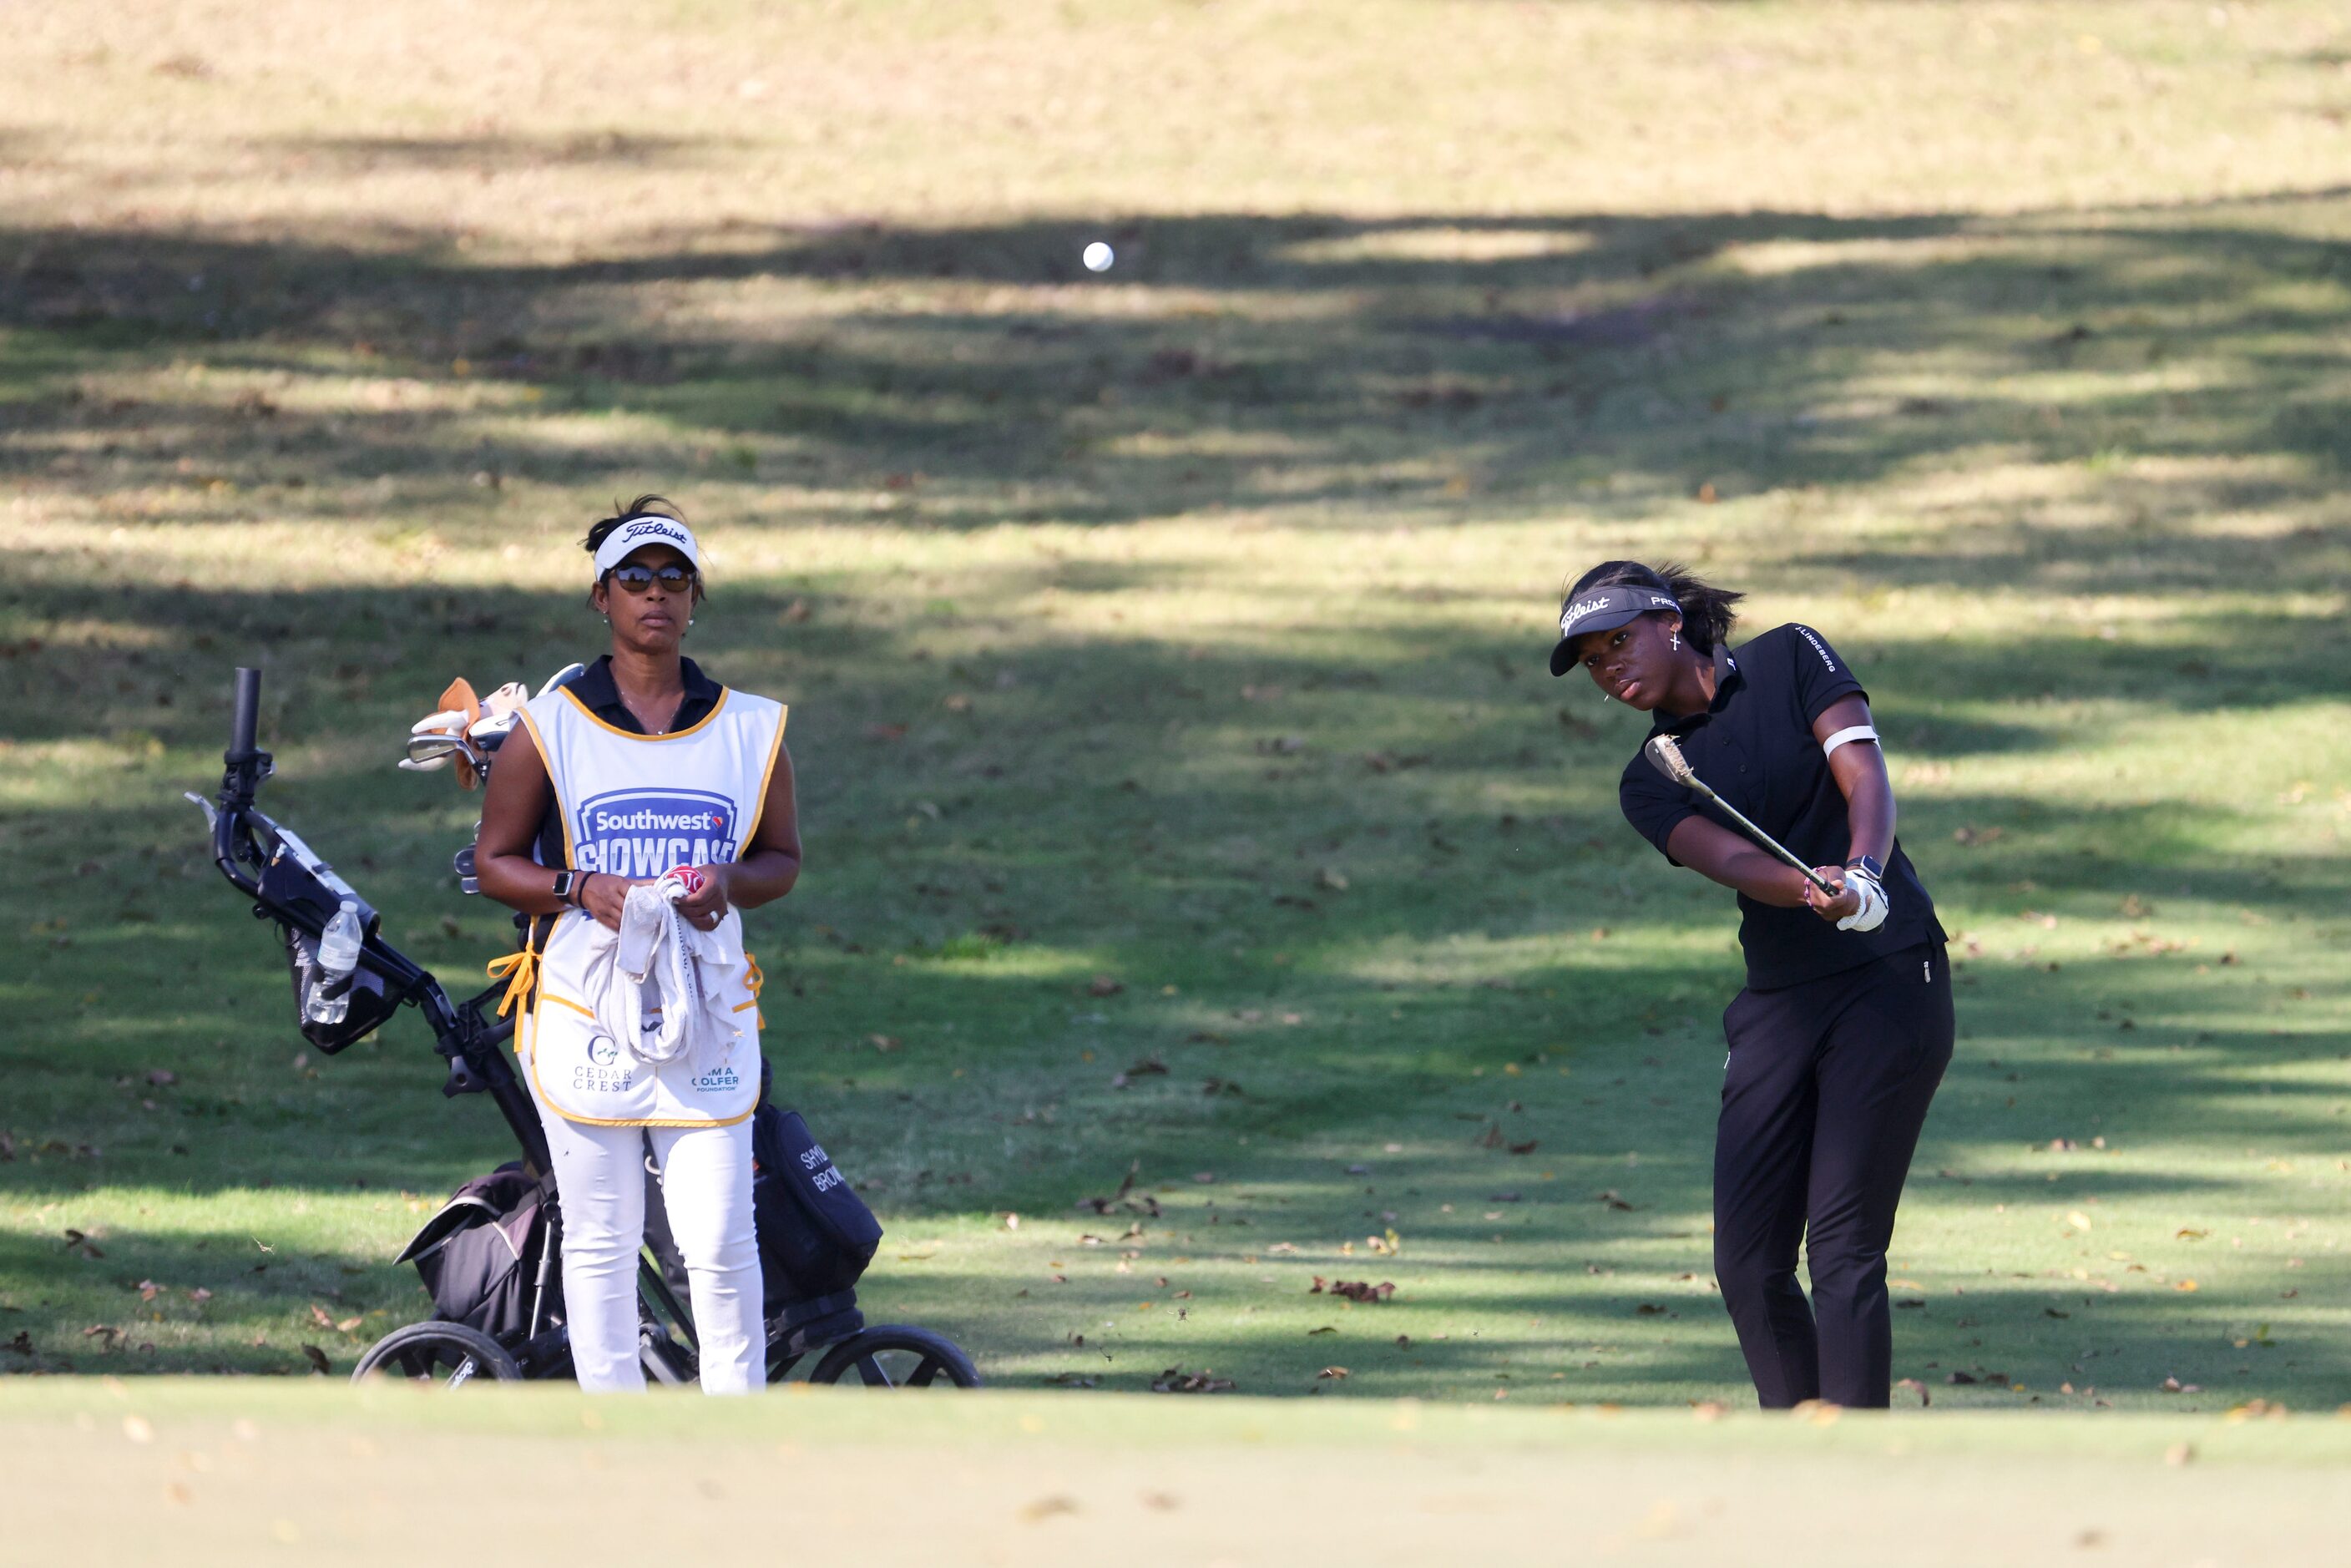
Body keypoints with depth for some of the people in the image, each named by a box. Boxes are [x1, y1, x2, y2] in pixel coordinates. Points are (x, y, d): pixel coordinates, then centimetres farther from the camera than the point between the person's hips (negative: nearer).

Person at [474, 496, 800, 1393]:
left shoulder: (752, 730, 6)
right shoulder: (547, 729, 1)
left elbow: (784, 859, 14)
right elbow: (495, 862, 6)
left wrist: (729, 882, -9)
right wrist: (583, 890, -13)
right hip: (585, 1013, -1)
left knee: (720, 1243, -5)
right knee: (599, 1244, 3)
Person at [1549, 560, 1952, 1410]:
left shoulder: (1789, 660, 5)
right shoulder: (1650, 784, 9)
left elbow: (1864, 772, -9)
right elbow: (1731, 861, -10)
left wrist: (1863, 875, -29)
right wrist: (1814, 890, -32)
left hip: (1890, 980, -5)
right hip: (1778, 1006, 5)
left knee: (1843, 1251, -12)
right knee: (1747, 1261, -1)